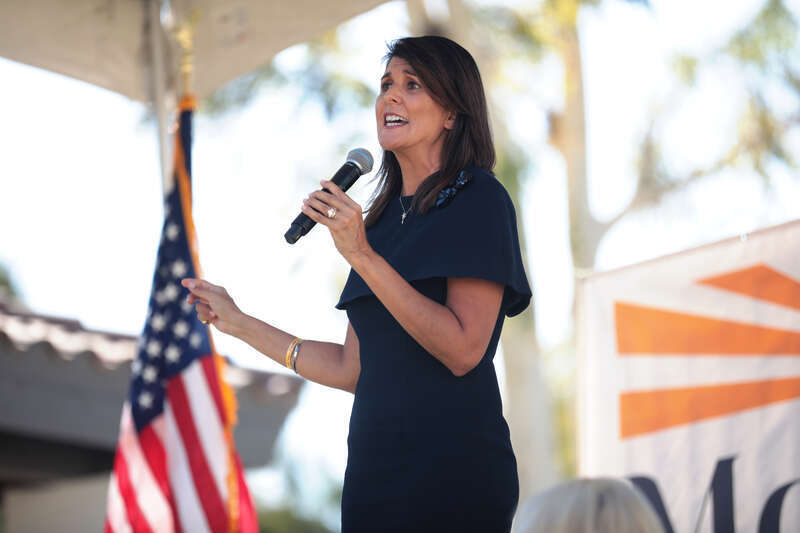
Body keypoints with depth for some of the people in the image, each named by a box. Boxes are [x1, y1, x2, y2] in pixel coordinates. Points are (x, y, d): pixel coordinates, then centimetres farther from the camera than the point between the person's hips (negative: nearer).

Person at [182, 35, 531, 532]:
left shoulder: (479, 199, -5)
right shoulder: (382, 217, 15)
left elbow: (462, 351, -17)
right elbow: (355, 369, 14)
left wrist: (362, 256, -19)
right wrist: (239, 323, 19)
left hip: (451, 471, -7)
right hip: (374, 467, 7)